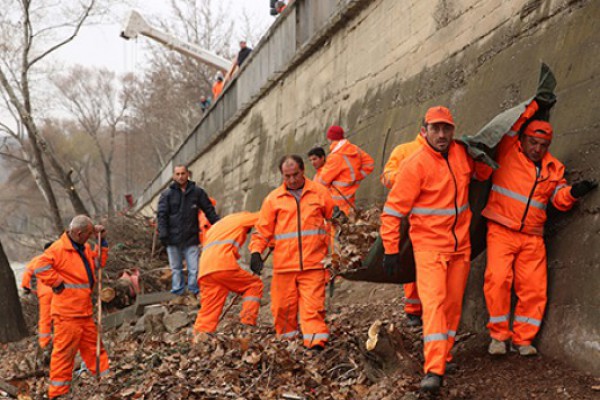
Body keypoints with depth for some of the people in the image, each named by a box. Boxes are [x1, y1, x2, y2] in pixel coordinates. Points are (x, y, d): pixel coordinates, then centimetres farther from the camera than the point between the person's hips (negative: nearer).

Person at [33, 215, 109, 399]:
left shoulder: (84, 248, 14)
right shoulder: (59, 249, -16)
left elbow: (99, 260, 21)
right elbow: (41, 267, -26)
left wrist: (102, 241, 12)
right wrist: (58, 283, -20)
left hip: (84, 310, 9)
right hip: (67, 312, -9)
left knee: (93, 346, 16)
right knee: (65, 350, -5)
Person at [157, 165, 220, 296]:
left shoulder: (197, 192, 4)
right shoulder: (167, 194, 2)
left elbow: (209, 211, 8)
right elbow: (161, 215, -3)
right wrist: (163, 233, -15)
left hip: (191, 238, 0)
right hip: (173, 239, 0)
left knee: (194, 268, -4)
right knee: (176, 268, 9)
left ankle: (194, 293, 5)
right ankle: (177, 293, 18)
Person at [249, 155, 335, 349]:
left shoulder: (319, 192, 6)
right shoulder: (273, 198, 8)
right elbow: (263, 229, 10)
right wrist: (256, 251, -3)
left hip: (313, 263, -2)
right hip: (284, 265, 2)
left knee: (313, 306, -10)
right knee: (283, 307, 5)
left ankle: (316, 343, -13)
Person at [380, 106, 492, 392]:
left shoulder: (461, 153, 1)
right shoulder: (415, 165, -16)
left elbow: (483, 174, 20)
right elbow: (393, 210, -13)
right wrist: (391, 250, -13)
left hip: (460, 244, 6)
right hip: (429, 245, -6)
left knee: (453, 303, 11)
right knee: (434, 302, -16)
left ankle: (444, 354, 26)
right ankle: (434, 370, -20)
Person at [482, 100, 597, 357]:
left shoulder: (553, 168, 15)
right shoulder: (508, 152, 4)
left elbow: (559, 199, 9)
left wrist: (573, 192, -11)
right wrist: (534, 105, 1)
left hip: (532, 237, 4)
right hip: (501, 230, -4)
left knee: (534, 288, -2)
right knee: (498, 280, -15)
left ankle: (523, 339, 9)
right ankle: (498, 335, -2)